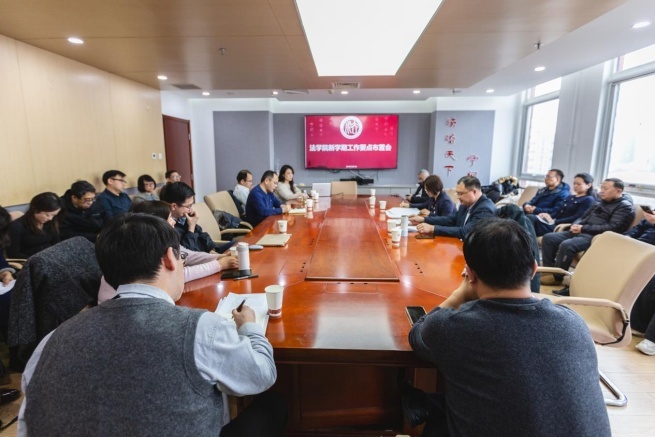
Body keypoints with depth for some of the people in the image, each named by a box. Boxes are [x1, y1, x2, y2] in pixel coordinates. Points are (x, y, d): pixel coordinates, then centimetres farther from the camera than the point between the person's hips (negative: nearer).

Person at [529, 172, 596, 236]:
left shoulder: (588, 200, 3)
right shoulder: (570, 197, 28)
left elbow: (576, 218, -11)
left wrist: (554, 221, -18)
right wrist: (548, 216, -5)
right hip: (555, 224, 7)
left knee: (531, 218, -32)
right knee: (530, 217, -23)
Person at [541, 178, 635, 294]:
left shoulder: (625, 207, -2)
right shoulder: (600, 201, 23)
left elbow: (613, 227, -15)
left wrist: (584, 228, -17)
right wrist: (576, 224, 1)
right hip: (582, 232, 9)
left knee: (566, 245, -34)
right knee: (548, 238, -8)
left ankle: (556, 277, -18)